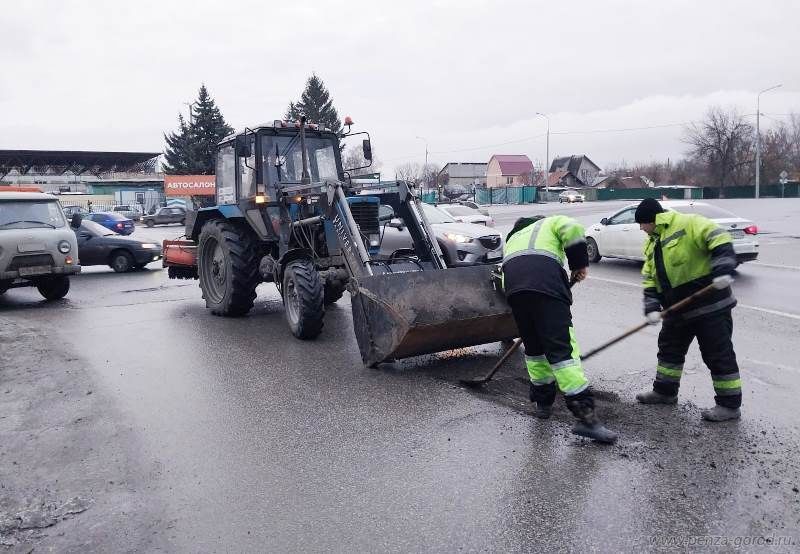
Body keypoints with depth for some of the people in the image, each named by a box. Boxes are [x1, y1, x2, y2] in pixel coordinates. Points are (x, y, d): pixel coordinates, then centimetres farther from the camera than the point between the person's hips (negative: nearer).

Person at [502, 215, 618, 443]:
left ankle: (542, 400, 29)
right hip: (546, 285, -5)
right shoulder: (551, 222, 28)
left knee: (534, 347, 20)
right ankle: (585, 414, -15)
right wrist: (579, 265, 11)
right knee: (562, 348, -9)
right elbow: (573, 229, 4)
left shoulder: (512, 238, 42)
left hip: (513, 286, 5)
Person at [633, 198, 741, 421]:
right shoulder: (653, 245, 16)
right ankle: (665, 391, 35)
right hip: (678, 309, 9)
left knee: (718, 355, -1)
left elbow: (719, 240, -22)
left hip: (710, 304, -9)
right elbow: (650, 279, 12)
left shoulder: (688, 224, -11)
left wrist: (722, 271, -32)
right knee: (669, 348, 19)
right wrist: (652, 307, 0)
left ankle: (730, 405, 10)